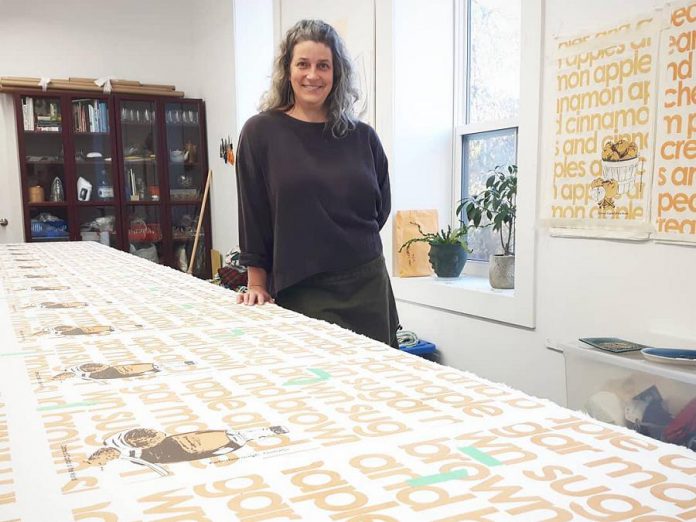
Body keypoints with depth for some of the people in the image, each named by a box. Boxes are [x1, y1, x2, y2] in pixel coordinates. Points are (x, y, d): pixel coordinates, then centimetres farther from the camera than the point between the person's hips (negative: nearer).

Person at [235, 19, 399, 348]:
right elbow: (254, 215, -2)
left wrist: (351, 245, 11)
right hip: (301, 293, -3)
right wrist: (258, 286, -1)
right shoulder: (261, 132, -3)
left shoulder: (363, 137, 4)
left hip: (368, 287, 3)